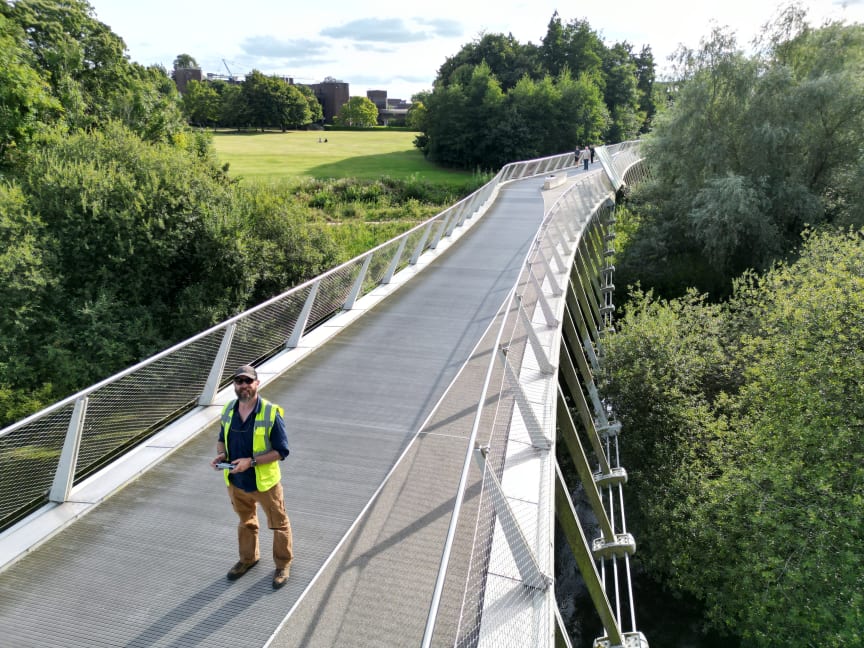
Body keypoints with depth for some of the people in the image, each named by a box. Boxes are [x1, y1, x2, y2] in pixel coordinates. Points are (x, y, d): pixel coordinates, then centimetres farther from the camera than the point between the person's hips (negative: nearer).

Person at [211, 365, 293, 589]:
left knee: (279, 524, 14)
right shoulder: (228, 410, -5)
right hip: (236, 482, 5)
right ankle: (248, 558, 50)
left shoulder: (271, 413, -22)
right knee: (245, 522, 27)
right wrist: (221, 454, -11)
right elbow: (222, 439, 11)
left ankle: (283, 563, 37)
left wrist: (251, 461, -27)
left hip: (265, 483, -5)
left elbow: (281, 451, -19)